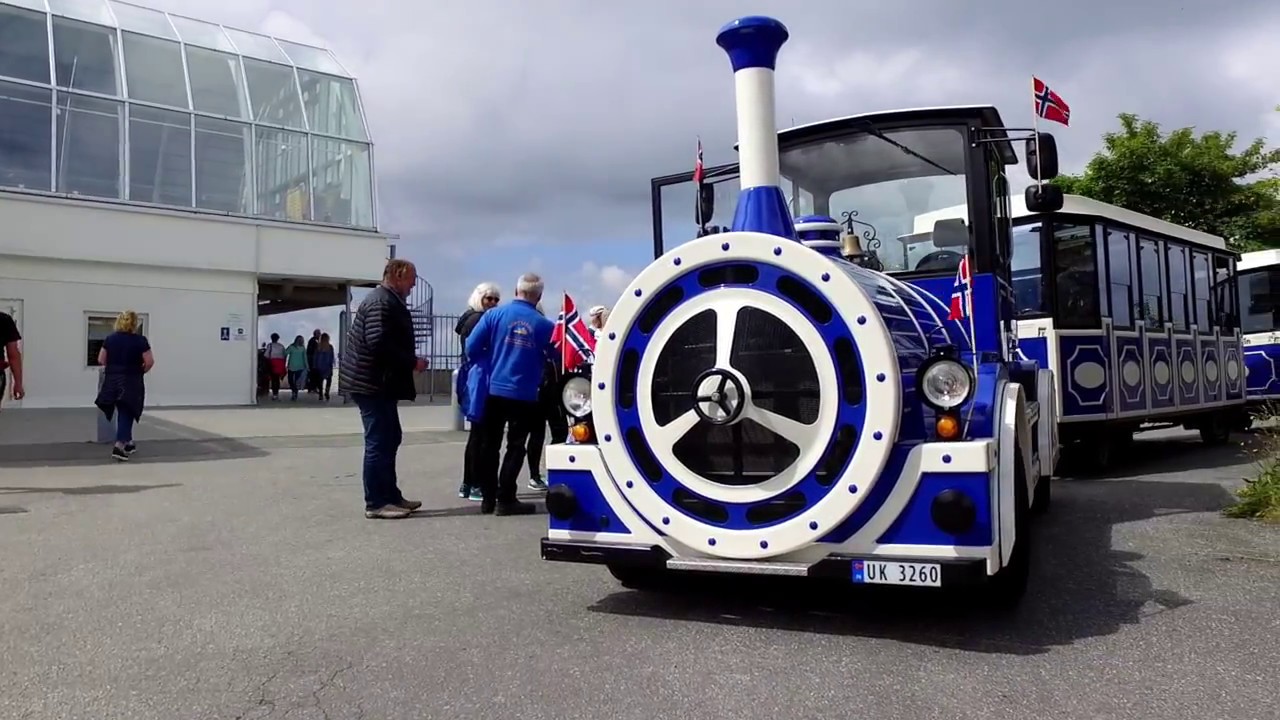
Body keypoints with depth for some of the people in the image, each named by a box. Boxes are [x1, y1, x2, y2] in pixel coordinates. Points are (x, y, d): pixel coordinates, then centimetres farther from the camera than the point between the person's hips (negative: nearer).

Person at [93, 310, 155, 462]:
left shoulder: (110, 338, 4)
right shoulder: (140, 340, -8)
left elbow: (101, 360, 5)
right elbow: (150, 361, -13)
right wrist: (141, 371, 6)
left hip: (112, 381, 4)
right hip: (131, 382, -4)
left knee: (122, 413, 17)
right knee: (126, 414, 0)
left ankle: (128, 443, 27)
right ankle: (119, 446, -14)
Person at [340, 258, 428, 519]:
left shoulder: (387, 301, 19)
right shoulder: (382, 302, -15)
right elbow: (379, 342, -27)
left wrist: (408, 364, 17)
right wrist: (412, 362, -19)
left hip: (379, 383, 11)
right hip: (373, 383, -11)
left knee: (389, 439, 15)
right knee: (379, 442, -5)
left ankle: (391, 496, 22)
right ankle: (376, 503, 1)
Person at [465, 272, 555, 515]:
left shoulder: (494, 314, -4)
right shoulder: (544, 325, -7)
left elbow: (472, 348, -5)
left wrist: (489, 366, 12)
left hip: (494, 390, 2)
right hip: (525, 395, -2)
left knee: (489, 445, 12)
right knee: (515, 446, 7)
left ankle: (488, 498, 17)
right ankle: (505, 499, 6)